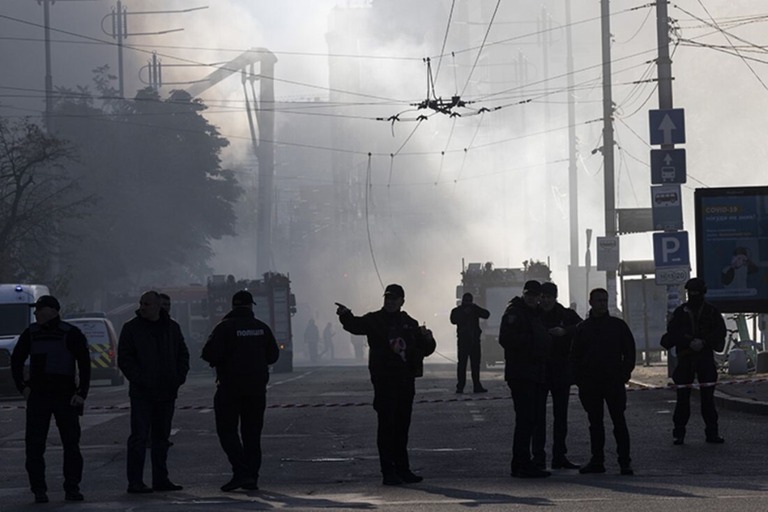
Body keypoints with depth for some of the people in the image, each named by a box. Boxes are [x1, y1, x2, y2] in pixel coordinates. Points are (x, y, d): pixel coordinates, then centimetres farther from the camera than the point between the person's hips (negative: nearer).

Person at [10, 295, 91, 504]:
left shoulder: (71, 334, -4)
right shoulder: (30, 334, 6)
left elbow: (84, 364, -3)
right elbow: (16, 361, 17)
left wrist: (81, 394, -9)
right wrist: (22, 387, 8)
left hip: (65, 396, -3)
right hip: (37, 396, 3)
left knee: (71, 443, -1)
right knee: (34, 444, -3)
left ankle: (72, 488, 6)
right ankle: (39, 490, 2)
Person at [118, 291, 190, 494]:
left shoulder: (172, 328, 10)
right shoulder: (131, 328, -2)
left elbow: (183, 355, 17)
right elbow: (124, 359, -5)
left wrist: (179, 378, 2)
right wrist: (140, 380, -15)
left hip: (166, 393, 4)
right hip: (142, 393, -4)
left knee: (162, 437, 11)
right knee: (139, 437, -8)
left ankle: (160, 479, 18)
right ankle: (135, 482, -7)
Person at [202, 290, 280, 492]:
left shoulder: (225, 327, -11)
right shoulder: (262, 327, 4)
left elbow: (209, 354, -17)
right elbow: (273, 355, 11)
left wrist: (220, 361, 4)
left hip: (230, 386, -5)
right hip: (257, 386, 5)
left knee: (227, 429, 1)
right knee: (252, 432, 10)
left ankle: (241, 472, -13)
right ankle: (252, 477, 9)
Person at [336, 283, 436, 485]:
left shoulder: (410, 324, 14)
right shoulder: (375, 320, 2)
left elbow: (426, 349, 19)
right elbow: (356, 325, -16)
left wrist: (427, 338, -5)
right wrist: (345, 315, -37)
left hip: (405, 381, 5)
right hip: (384, 380, -4)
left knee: (402, 427, 10)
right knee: (386, 425, -7)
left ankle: (402, 469, 17)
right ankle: (388, 472, -6)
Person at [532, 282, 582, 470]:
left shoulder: (566, 315, 4)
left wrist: (565, 331, -23)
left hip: (561, 372, 2)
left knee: (561, 416, 7)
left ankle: (559, 456, 13)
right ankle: (538, 456, -1)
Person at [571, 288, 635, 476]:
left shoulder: (618, 325, 5)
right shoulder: (583, 328, 9)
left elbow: (629, 351, 5)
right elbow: (575, 355, 10)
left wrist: (624, 374, -5)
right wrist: (580, 379, 0)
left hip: (614, 382, -2)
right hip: (590, 383, 2)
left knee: (619, 421, -4)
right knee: (595, 423, 6)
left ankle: (625, 461, -3)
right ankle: (597, 460, 11)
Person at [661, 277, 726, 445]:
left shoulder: (711, 311, 6)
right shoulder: (680, 312, 6)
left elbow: (720, 332, -1)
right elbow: (672, 334, 0)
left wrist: (703, 342, -15)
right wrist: (689, 342, -16)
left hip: (705, 357, 0)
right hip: (685, 359, 0)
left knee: (708, 397, 1)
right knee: (683, 397, -2)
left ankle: (712, 433, 6)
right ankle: (678, 433, 3)